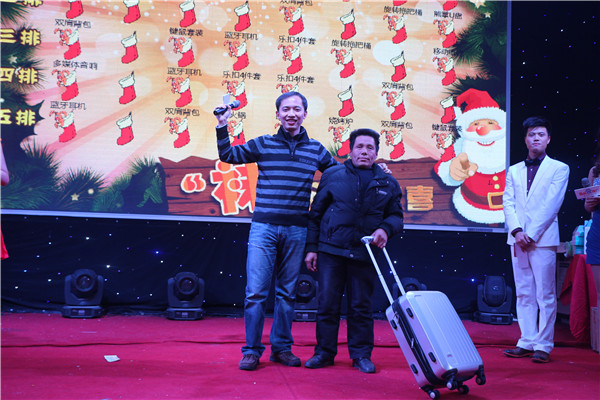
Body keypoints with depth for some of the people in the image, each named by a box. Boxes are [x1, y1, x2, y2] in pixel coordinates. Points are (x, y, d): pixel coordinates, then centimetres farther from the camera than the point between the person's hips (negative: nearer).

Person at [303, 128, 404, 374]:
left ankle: (361, 355, 17)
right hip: (331, 251, -1)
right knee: (327, 304, 3)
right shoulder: (332, 175, 7)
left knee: (361, 307, 6)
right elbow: (316, 214, 8)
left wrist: (385, 228, -10)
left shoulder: (387, 184, 11)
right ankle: (324, 352, 14)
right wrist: (311, 248, 4)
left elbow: (396, 216, 14)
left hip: (364, 255, 1)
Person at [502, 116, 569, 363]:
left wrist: (531, 234, -12)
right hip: (518, 239, 4)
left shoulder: (559, 169, 4)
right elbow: (508, 203, 8)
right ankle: (527, 342, 11)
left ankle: (543, 345, 0)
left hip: (543, 239, -4)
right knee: (524, 294, 6)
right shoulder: (514, 171, 16)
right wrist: (517, 231, -9)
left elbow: (551, 205, -5)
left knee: (545, 295, -4)